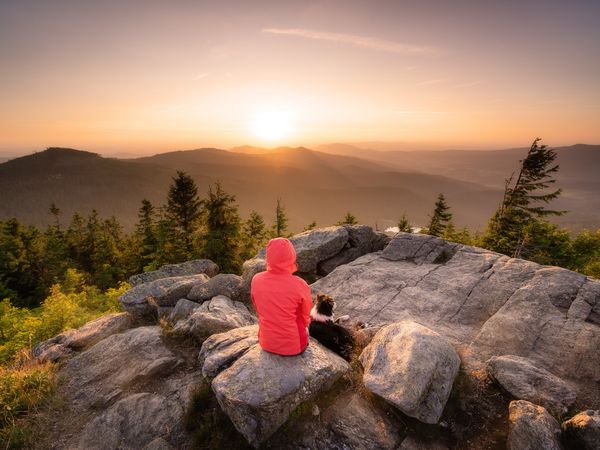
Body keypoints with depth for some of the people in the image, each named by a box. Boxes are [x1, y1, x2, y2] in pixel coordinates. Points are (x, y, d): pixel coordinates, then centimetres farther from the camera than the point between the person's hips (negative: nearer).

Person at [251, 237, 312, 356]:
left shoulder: (256, 280, -17)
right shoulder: (300, 285, -26)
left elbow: (258, 309, 1)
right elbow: (305, 317, -7)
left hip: (266, 343, 3)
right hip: (294, 346, -2)